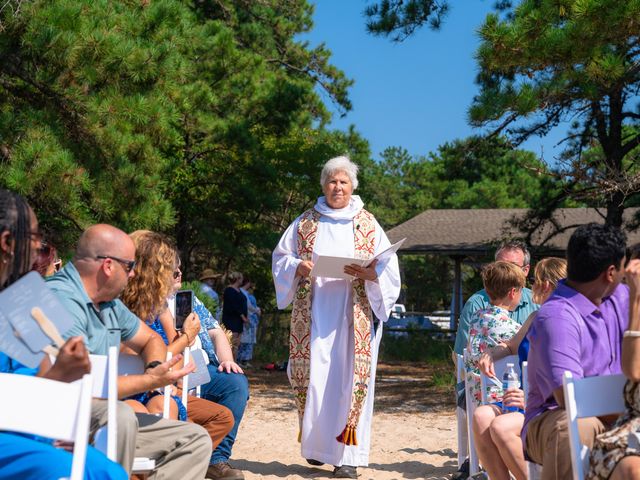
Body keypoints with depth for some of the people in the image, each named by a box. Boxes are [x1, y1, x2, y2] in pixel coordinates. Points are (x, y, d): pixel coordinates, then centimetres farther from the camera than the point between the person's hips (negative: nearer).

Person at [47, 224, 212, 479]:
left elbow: (151, 340, 26)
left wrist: (155, 367, 2)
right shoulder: (62, 300, -19)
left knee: (195, 440, 2)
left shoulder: (109, 304, 12)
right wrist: (150, 381, -15)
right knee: (119, 416, -39)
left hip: (106, 419, 10)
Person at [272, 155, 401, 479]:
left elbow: (389, 268, 3)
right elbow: (280, 258, 12)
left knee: (350, 377, -6)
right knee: (313, 377, -1)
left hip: (353, 312, -1)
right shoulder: (305, 222, 12)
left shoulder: (368, 225, 9)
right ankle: (316, 445, 17)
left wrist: (368, 273, -17)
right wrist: (297, 267, -8)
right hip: (313, 311, 1)